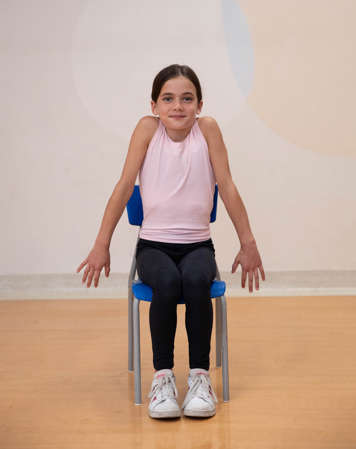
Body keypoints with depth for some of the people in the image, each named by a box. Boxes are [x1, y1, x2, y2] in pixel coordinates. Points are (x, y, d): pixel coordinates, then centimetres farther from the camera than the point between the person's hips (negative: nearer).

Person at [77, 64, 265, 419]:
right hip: (153, 244, 0)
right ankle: (162, 374, -14)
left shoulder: (207, 128, -4)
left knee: (195, 281, -32)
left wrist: (248, 244, -1)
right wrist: (101, 246, -4)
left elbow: (227, 188, -3)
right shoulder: (147, 128, -4)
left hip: (197, 243, 0)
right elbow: (124, 187, -3)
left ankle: (200, 373, -14)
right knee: (167, 283, -32)